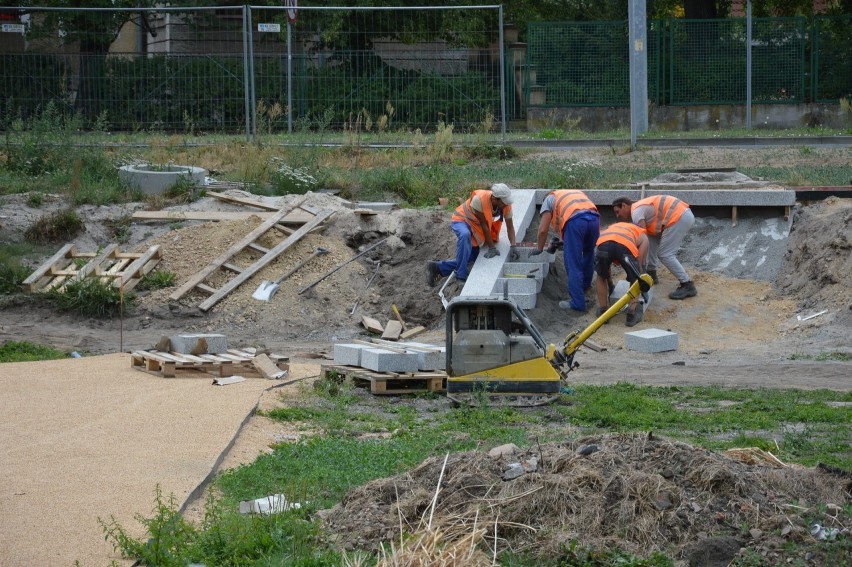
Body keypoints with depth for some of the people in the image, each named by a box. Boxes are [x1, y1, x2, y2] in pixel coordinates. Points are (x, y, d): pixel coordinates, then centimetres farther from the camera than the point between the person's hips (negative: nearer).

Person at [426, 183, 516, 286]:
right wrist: (492, 247, -24)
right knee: (465, 235, -42)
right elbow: (484, 225, -28)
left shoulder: (506, 204, -18)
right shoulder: (479, 199, -34)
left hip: (476, 228, 8)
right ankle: (461, 275, -36)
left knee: (472, 258, 1)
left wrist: (513, 246, -20)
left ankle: (436, 267, 13)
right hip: (462, 220, -8)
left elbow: (510, 227, -8)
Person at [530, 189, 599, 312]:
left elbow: (543, 230, 15)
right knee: (588, 252, 31)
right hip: (594, 218, 5)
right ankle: (585, 284, 50)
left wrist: (539, 248, 31)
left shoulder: (549, 199, 24)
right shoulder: (577, 193, 40)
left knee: (573, 264, 1)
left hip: (575, 221, -5)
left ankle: (577, 303, -1)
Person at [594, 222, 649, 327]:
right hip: (626, 246, -2)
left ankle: (603, 310, 30)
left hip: (603, 243, 2)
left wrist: (610, 283, 63)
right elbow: (640, 264, 31)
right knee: (635, 279, 23)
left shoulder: (613, 227, 46)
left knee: (601, 276, 30)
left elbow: (606, 263, 50)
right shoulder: (642, 236, 36)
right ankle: (632, 313, 16)